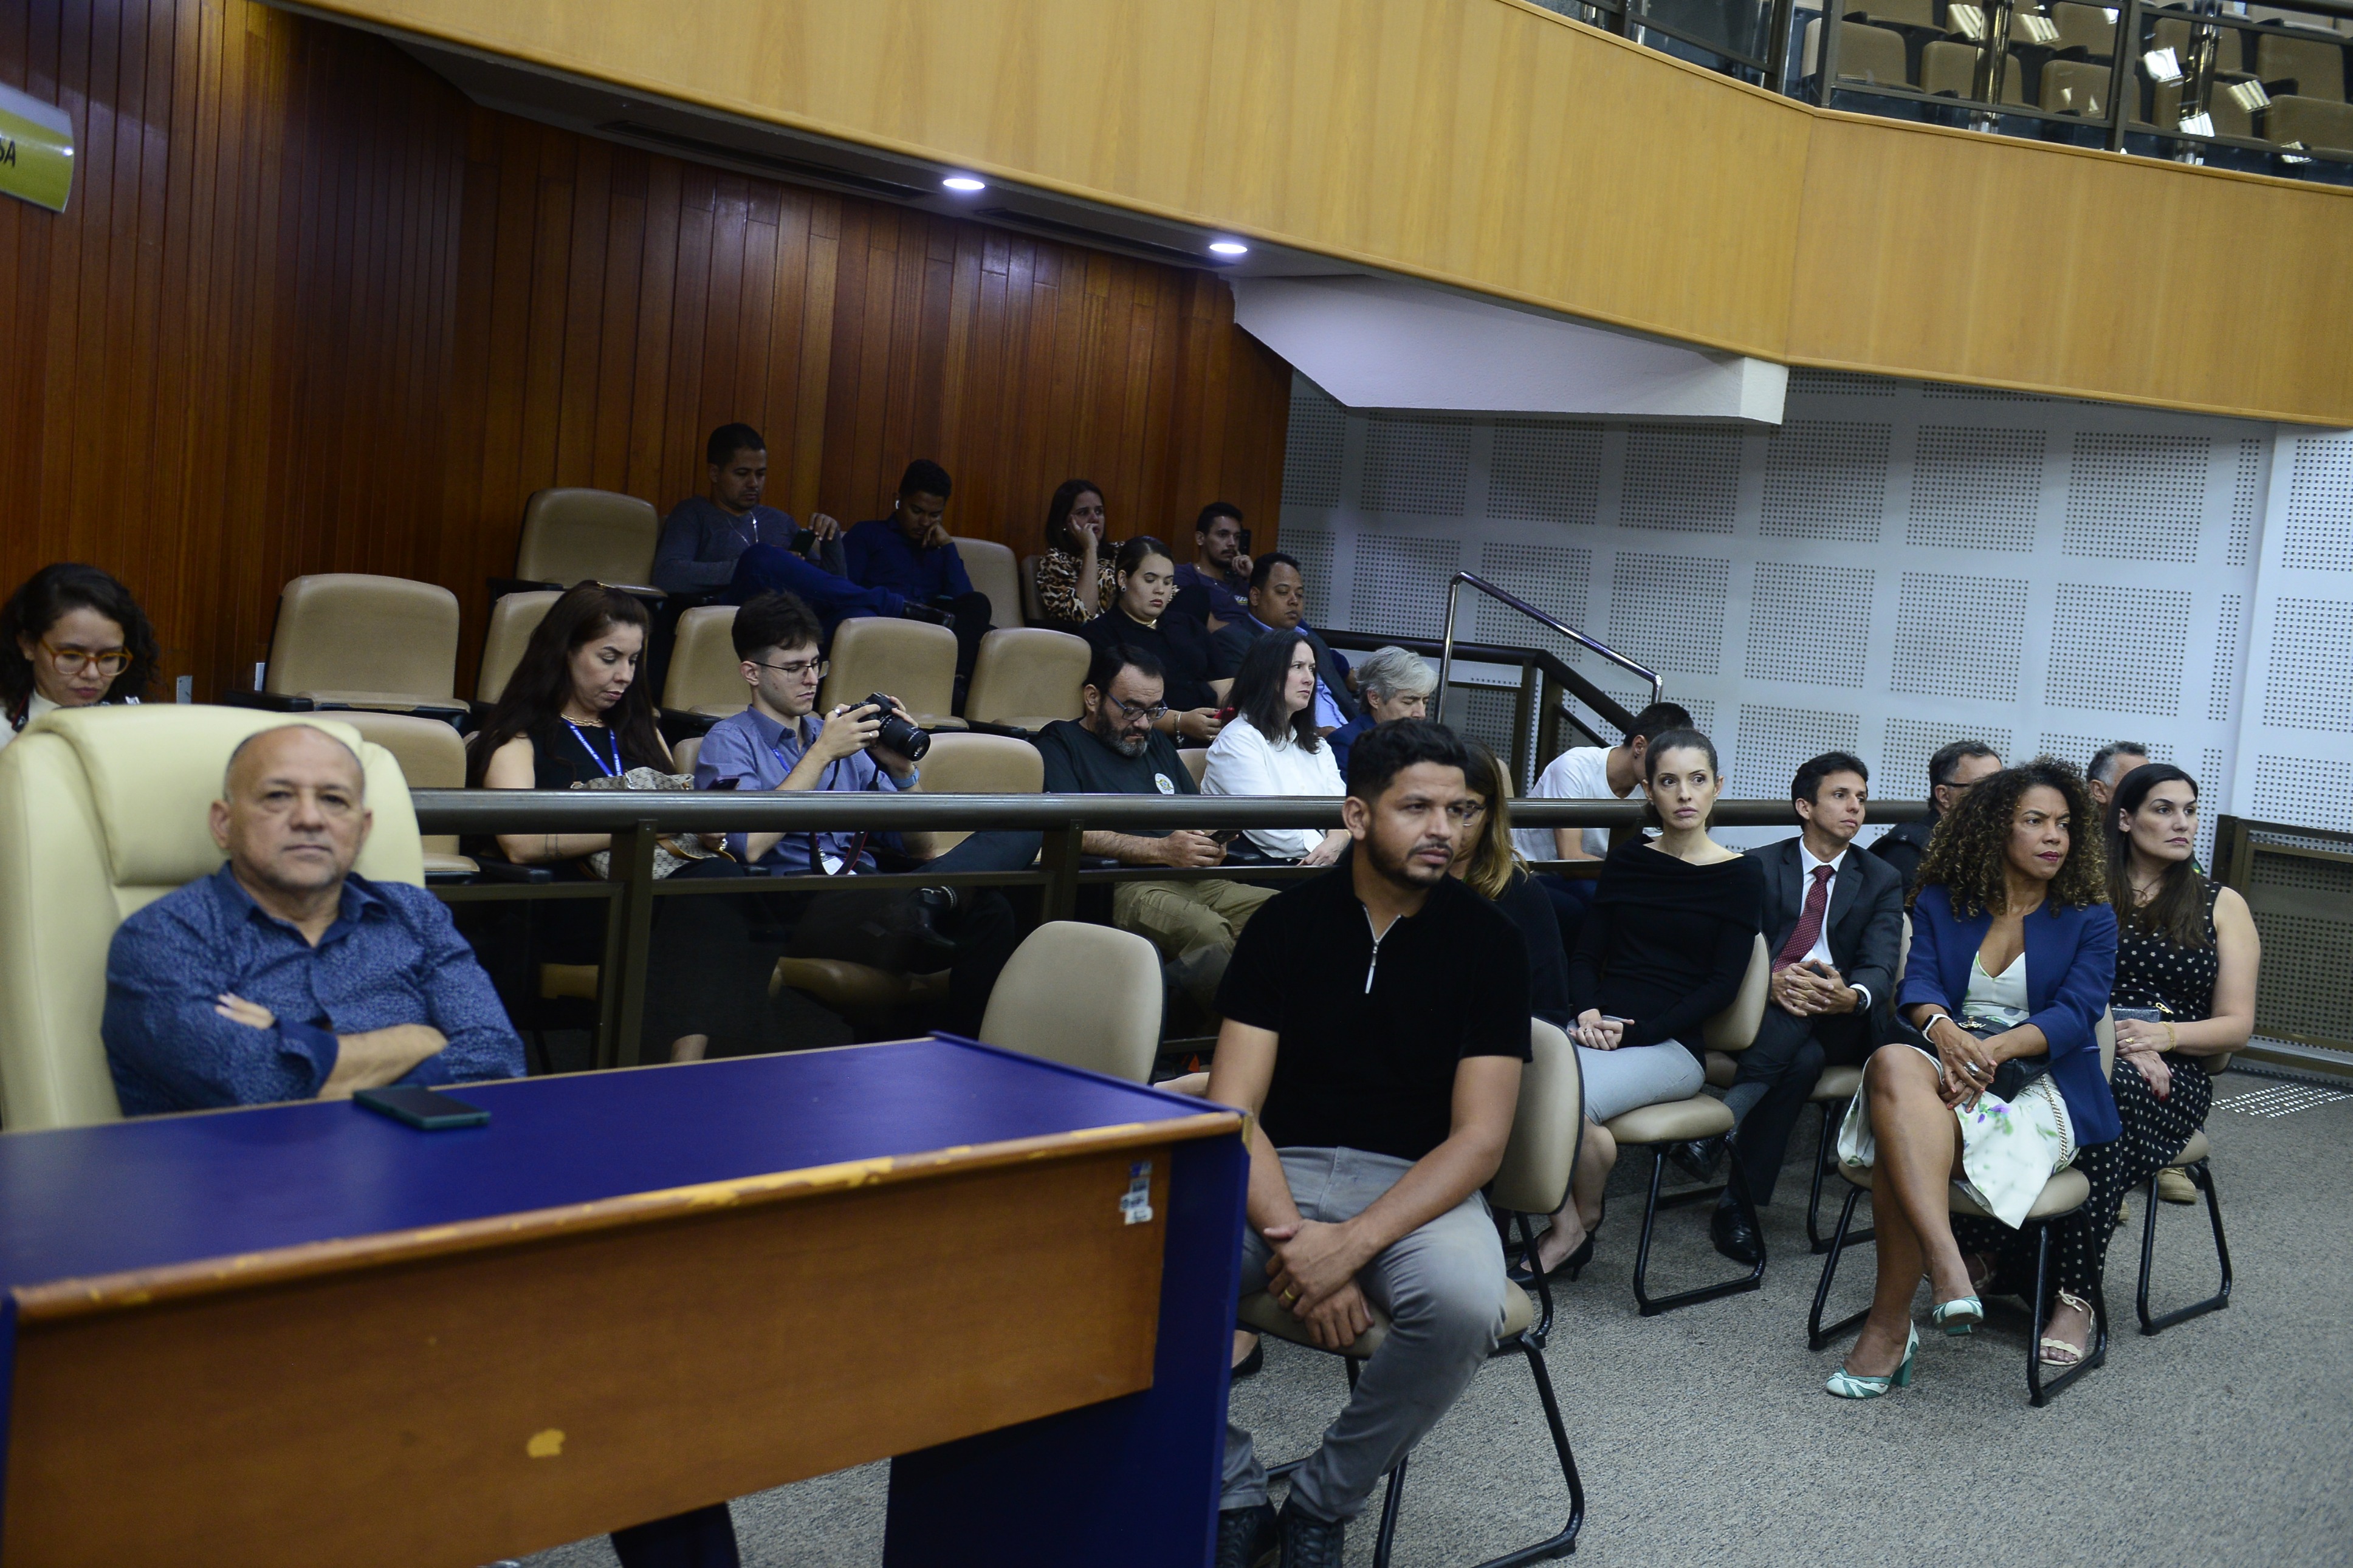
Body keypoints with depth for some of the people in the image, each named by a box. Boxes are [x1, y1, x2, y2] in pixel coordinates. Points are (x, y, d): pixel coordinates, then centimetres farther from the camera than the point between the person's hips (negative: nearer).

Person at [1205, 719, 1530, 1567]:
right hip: (1277, 1174, 1)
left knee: (1465, 1304, -35)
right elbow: (1232, 1110, -4)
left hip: (1417, 1184, -1)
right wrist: (1292, 1240, -22)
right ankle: (1236, 1498, -6)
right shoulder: (1288, 919, 1)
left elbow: (1479, 1139, -8)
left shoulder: (1487, 939, -2)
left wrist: (1352, 1244, -23)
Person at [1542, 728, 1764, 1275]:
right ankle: (1567, 1225, -11)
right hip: (1598, 1026, 4)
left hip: (1671, 1045, -3)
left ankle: (1582, 1213, -2)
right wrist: (1587, 1013, -9)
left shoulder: (1740, 877, 5)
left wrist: (1636, 1032, -13)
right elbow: (1585, 956, 14)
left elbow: (1722, 986, -2)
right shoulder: (1626, 862, 16)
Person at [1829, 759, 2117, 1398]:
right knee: (1894, 1063, -38)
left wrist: (1995, 1048, -22)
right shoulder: (1941, 903, 16)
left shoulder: (2089, 918, 10)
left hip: (2043, 1083, -2)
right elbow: (1919, 984, 2)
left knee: (1900, 1141, -33)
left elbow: (2076, 1014, -4)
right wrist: (1943, 1029, -22)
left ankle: (1889, 1326, -30)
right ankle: (1948, 1267, -50)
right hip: (1948, 1060, 3)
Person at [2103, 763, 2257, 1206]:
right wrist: (2123, 1044, -15)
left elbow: (2237, 1025, 9)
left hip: (2177, 1071, 0)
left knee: (2118, 1087, -38)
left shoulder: (2223, 906, 14)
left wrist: (2162, 1035, -12)